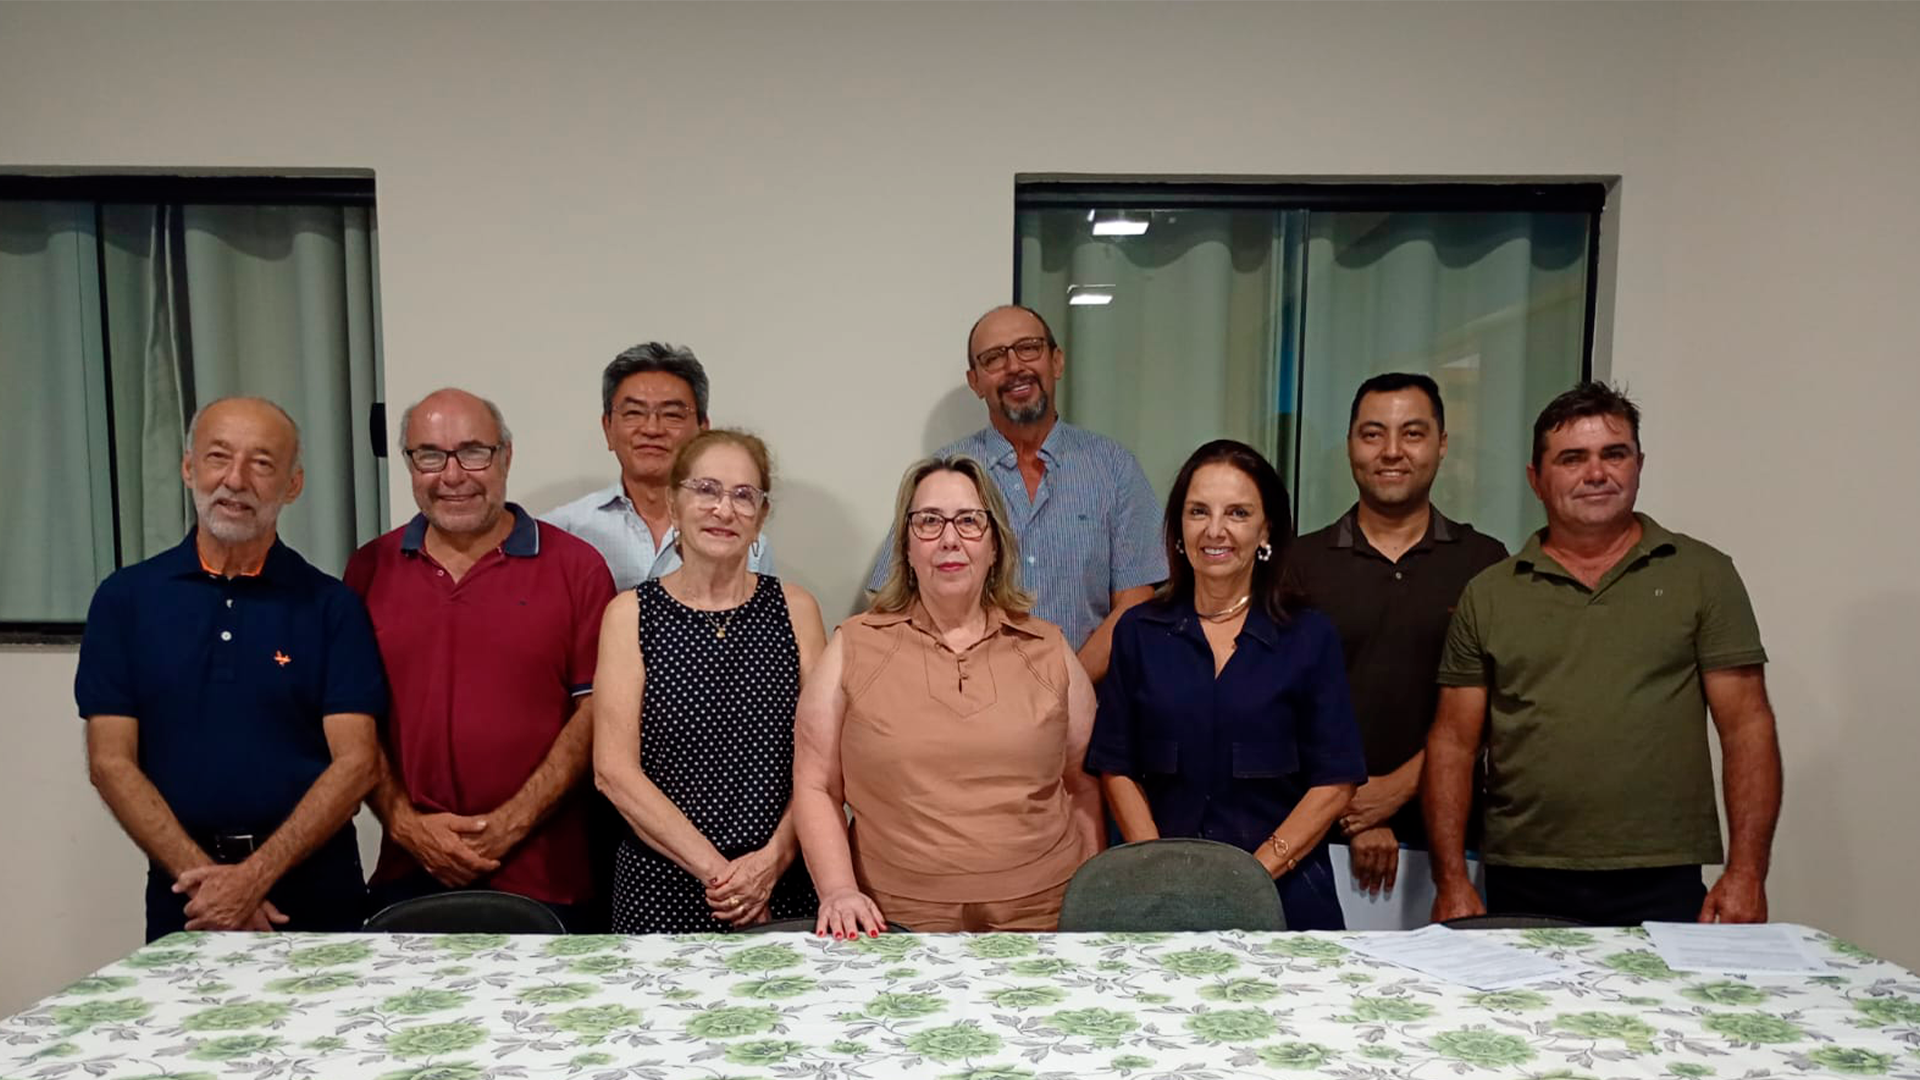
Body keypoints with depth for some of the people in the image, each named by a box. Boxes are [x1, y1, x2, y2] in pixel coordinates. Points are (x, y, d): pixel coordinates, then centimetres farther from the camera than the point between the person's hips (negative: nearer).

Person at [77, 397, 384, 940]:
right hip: (184, 894, 1)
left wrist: (257, 874, -17)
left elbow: (356, 760, -8)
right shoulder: (125, 597, 2)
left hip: (314, 891, -1)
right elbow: (110, 761, -2)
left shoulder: (331, 606, -2)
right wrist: (202, 873, -12)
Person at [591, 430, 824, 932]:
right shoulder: (631, 613, -1)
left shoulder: (795, 609, 3)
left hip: (783, 886, 1)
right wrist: (714, 869, -12)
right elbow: (614, 769, -7)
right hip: (662, 890, -1)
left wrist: (774, 858, -13)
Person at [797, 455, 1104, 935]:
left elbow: (1083, 787, 16)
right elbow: (816, 788, 5)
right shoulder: (854, 648, 6)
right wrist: (839, 891, -8)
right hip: (897, 923, -2)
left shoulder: (1049, 650, 11)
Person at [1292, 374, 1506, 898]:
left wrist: (1398, 787, -10)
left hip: (1442, 832, 0)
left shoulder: (1486, 562, 5)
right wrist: (1353, 819, -9)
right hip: (1323, 832, 0)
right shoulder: (1300, 563, 5)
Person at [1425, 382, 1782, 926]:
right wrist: (1451, 881, -2)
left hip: (1662, 886, 0)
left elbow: (1746, 727, 1)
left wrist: (1746, 874, -7)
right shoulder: (1488, 595, 6)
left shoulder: (1702, 574, 5)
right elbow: (1453, 744, 5)